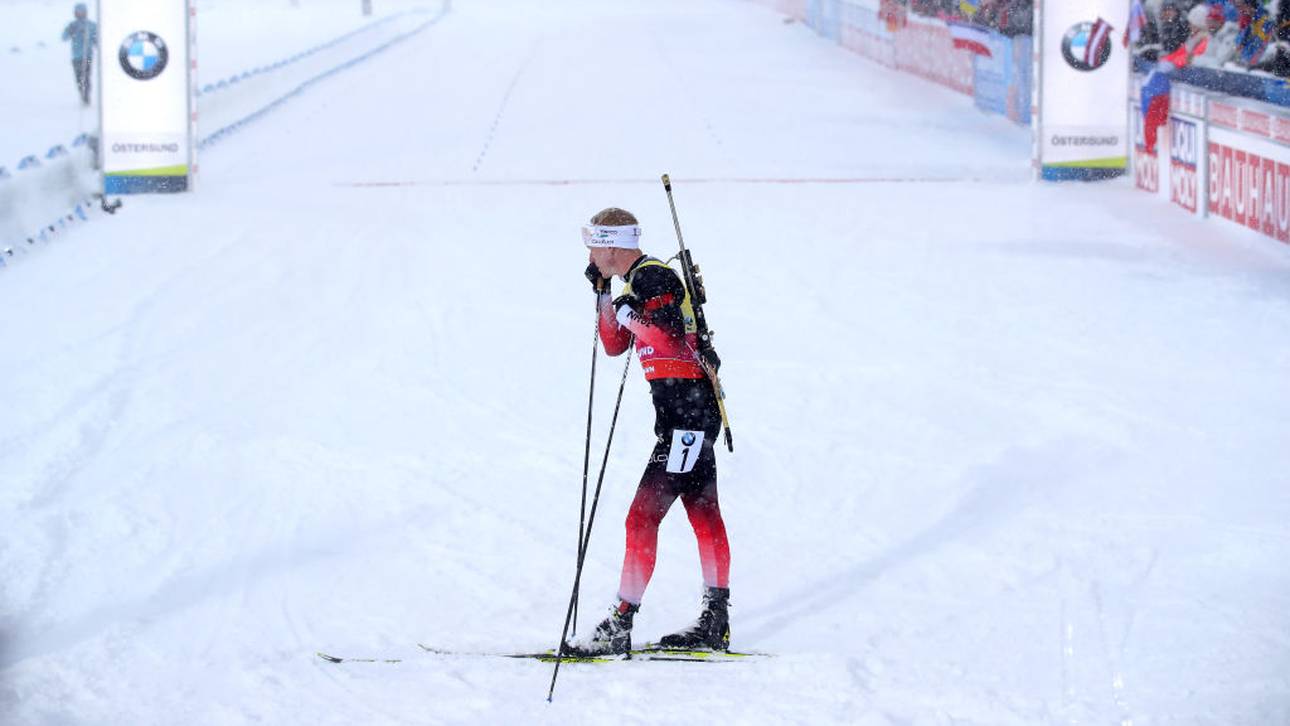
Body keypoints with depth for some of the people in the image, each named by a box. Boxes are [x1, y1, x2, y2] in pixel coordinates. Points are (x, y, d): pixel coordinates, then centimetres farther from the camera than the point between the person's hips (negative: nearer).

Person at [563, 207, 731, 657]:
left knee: (643, 518, -11)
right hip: (689, 413, 11)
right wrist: (603, 295, 16)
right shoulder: (637, 281, 17)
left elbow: (668, 336, -26)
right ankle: (715, 624, 20)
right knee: (704, 517, 14)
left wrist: (628, 311, -16)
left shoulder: (650, 277, -13)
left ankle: (619, 626, -12)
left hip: (686, 412, -11)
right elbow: (614, 346, 25)